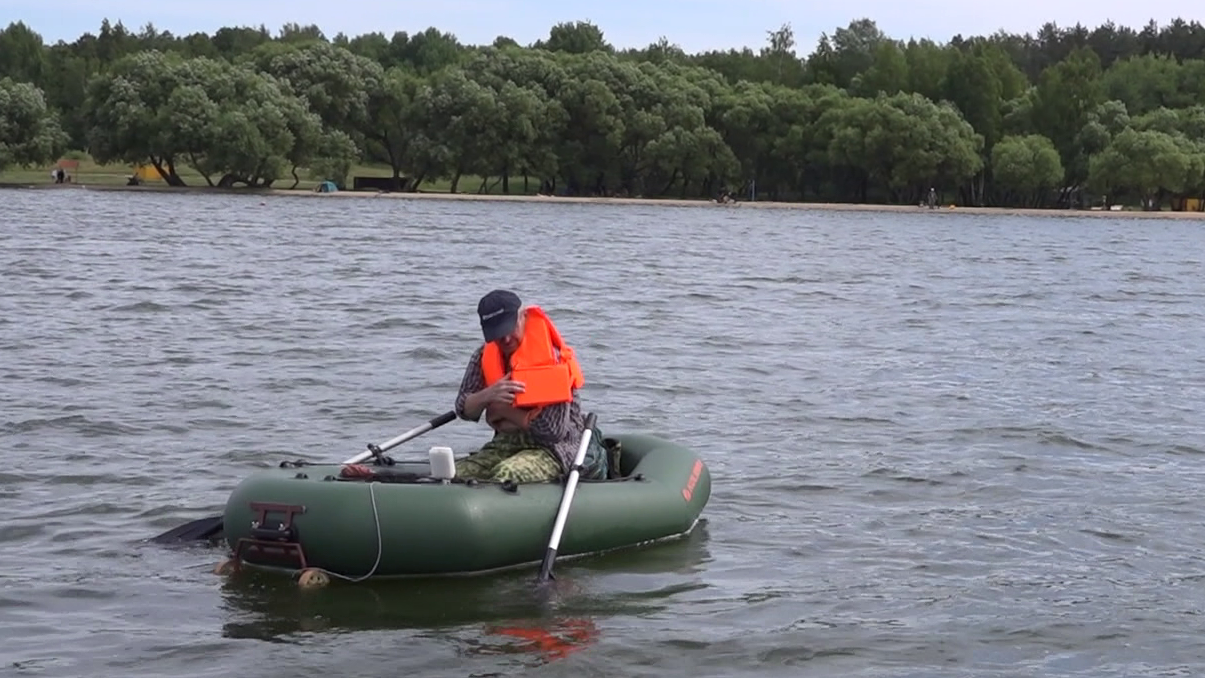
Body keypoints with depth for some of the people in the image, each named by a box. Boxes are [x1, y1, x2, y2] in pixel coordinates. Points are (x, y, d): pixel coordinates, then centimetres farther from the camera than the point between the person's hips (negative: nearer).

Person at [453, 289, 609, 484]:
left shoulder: (552, 358, -16)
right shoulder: (484, 356, 4)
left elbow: (553, 429, -21)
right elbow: (464, 410, 2)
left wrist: (504, 411, -9)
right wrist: (488, 395, -21)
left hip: (554, 448, -6)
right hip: (506, 443, 6)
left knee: (506, 474, -36)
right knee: (455, 474, -18)